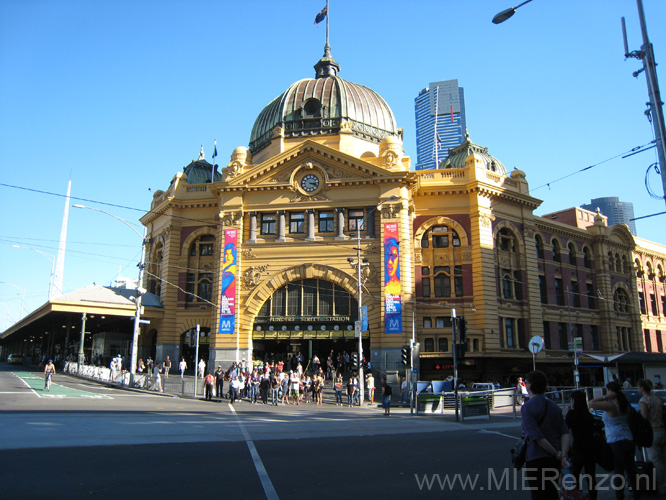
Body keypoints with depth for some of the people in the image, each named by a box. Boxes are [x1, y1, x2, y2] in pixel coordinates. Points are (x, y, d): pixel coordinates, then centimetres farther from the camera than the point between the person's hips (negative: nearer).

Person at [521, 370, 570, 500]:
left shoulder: (527, 407, -14)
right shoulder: (554, 406, 8)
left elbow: (537, 437, -20)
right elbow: (565, 433, -2)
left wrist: (557, 454, -11)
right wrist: (563, 455, -10)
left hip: (536, 460, -7)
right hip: (554, 460, 7)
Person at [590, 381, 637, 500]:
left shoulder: (611, 405, -17)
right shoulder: (626, 405, 8)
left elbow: (592, 403, -22)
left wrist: (606, 397, -15)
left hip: (616, 442, -8)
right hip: (629, 440, 8)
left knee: (618, 472, 0)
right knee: (630, 469, 17)